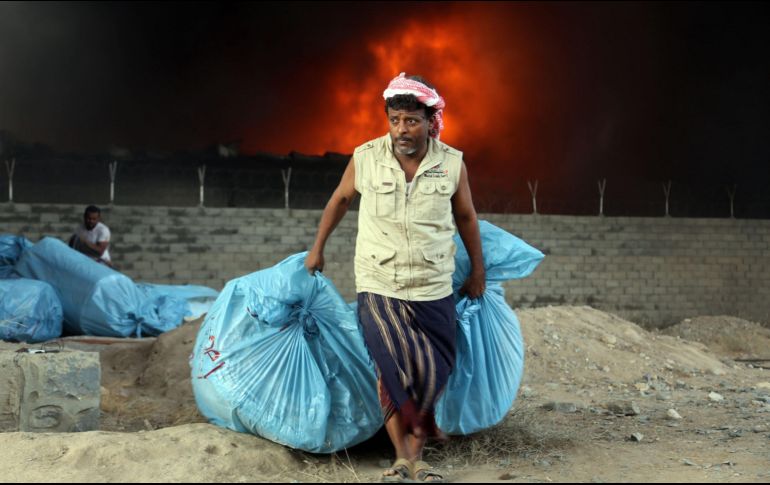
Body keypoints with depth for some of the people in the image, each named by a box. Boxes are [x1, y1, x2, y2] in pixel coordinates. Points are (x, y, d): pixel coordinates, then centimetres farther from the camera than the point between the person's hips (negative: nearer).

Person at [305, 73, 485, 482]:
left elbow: (465, 217, 11)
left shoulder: (452, 164, -4)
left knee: (432, 375, 2)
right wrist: (317, 249, 20)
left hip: (434, 291, 1)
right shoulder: (366, 158, -6)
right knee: (392, 371, -8)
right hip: (378, 287, -1)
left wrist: (477, 272, 17)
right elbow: (339, 200, 12)